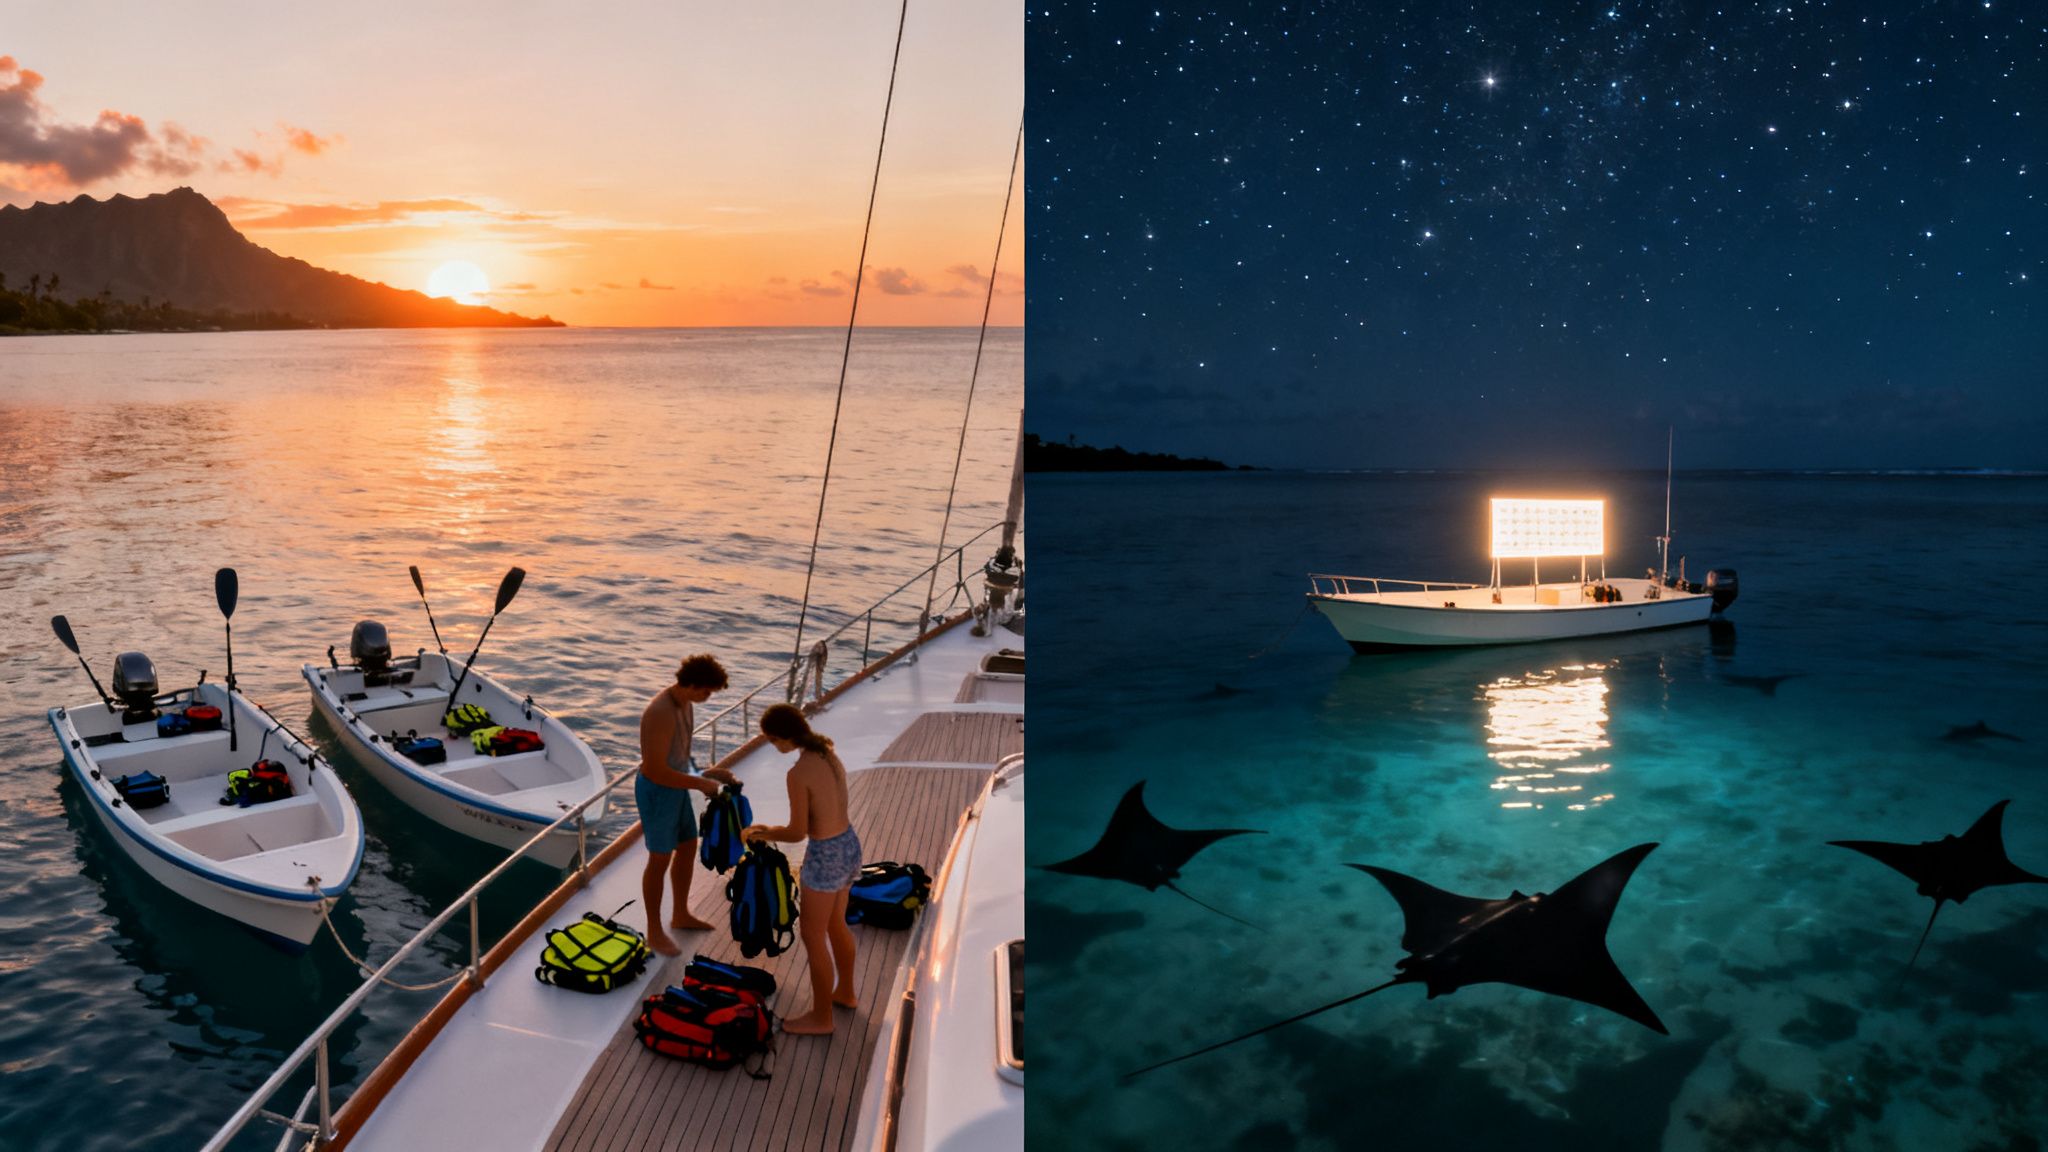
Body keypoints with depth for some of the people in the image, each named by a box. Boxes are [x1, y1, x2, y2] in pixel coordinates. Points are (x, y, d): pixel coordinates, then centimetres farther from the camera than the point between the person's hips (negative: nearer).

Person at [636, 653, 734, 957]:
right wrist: (701, 784, -22)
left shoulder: (685, 701, -1)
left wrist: (702, 773, 7)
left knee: (688, 848, 20)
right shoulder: (661, 713, -31)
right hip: (657, 791, -9)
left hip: (676, 786, 9)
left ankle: (681, 915, 40)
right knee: (660, 860, 5)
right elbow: (656, 772, -30)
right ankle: (654, 933, 22)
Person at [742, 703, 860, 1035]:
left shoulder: (798, 773, -24)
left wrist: (759, 833, -1)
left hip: (825, 858, -8)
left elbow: (797, 833, -19)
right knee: (835, 924, 28)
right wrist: (773, 829, 12)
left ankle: (821, 1017, 25)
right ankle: (845, 992, 47)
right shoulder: (829, 755, 1)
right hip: (849, 846, 9)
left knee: (812, 936, 10)